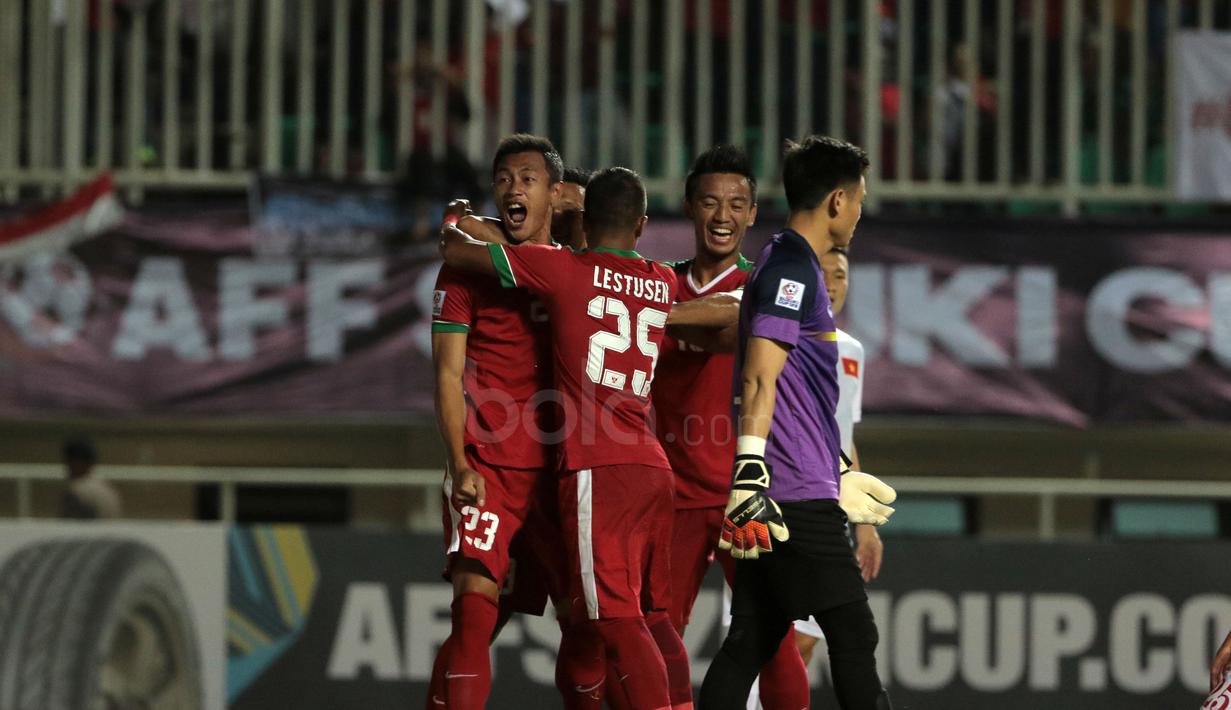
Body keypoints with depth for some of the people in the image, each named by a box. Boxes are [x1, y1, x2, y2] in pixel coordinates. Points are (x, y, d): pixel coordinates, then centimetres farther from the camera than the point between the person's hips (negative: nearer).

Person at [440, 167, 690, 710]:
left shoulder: (566, 269, -1)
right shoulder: (664, 285, 15)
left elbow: (456, 252, 4)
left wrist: (454, 226, 27)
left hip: (598, 470, -6)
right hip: (653, 470, 6)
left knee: (618, 621, -12)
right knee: (653, 618, 14)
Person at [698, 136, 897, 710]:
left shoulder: (790, 265, 21)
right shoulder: (791, 266, -10)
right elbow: (759, 378, -18)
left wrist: (837, 477, 35)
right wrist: (749, 478, -25)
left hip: (782, 496, 10)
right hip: (795, 498, -10)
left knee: (751, 641, 6)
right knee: (853, 635, -8)